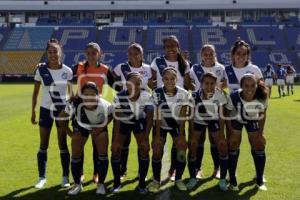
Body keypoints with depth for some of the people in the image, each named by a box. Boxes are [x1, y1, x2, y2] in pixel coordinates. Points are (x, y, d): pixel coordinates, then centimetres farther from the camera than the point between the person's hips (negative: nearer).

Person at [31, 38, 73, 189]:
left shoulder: (67, 71, -6)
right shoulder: (41, 70, -5)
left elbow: (70, 92, 4)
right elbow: (35, 93, 2)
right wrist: (33, 111, -1)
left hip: (62, 109, -1)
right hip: (45, 109, 1)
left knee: (63, 145, 4)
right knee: (43, 145, 6)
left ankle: (65, 177, 16)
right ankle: (42, 177, 19)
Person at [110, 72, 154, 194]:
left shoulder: (146, 97, -30)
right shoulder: (119, 97, -31)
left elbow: (150, 118, -24)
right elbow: (117, 119, -24)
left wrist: (145, 138, -27)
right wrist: (115, 140, -24)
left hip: (140, 121, 0)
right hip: (123, 122, 0)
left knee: (144, 149, -11)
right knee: (115, 149, -6)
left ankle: (142, 183, 4)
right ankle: (116, 182, 13)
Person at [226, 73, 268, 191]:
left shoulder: (262, 98, -32)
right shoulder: (234, 97, -38)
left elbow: (262, 115, -11)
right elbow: (227, 115, -19)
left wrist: (260, 133, -7)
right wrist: (232, 133, -15)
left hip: (253, 120, 2)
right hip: (236, 120, -2)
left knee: (259, 146, 3)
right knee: (233, 146, -5)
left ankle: (260, 180, 20)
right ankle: (232, 180, 9)